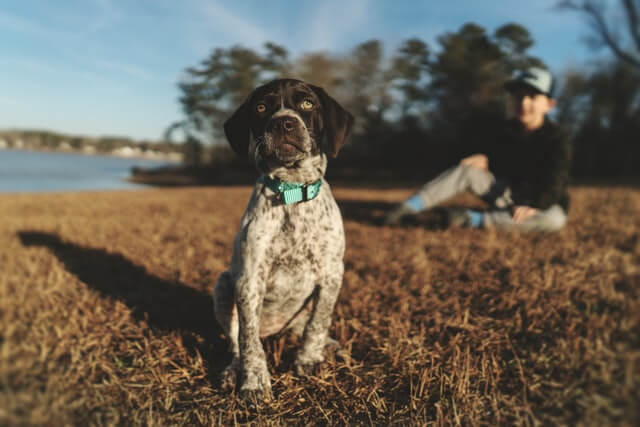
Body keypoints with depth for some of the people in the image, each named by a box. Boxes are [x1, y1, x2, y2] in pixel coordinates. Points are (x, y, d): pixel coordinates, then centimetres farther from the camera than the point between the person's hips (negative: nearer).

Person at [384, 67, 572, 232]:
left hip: (541, 203, -3)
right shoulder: (504, 130, 2)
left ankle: (473, 219, -42)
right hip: (507, 194, 4)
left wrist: (533, 206, -40)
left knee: (555, 219, -40)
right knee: (466, 169, -19)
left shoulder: (557, 139, -14)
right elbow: (491, 154, 12)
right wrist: (484, 159, -14)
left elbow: (555, 181, -22)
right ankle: (408, 208, -32)